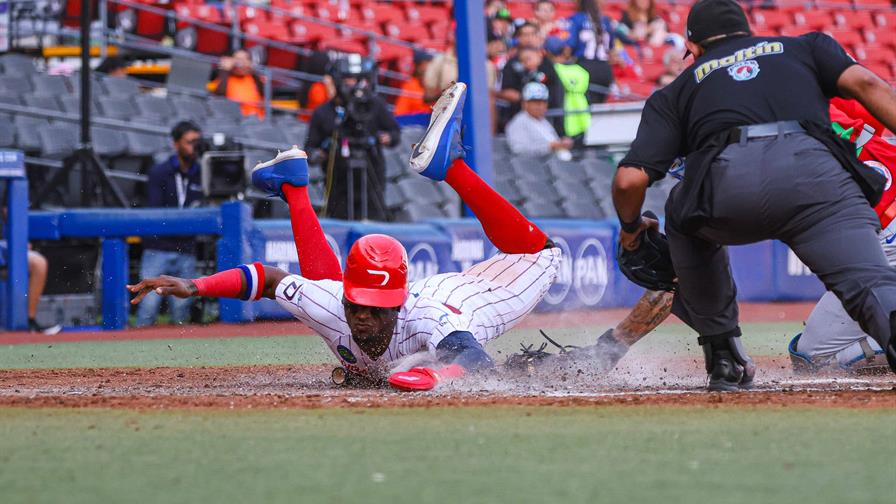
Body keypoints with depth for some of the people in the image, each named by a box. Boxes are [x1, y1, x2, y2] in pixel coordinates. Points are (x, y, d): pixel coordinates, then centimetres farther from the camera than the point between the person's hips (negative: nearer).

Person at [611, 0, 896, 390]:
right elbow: (864, 83, 14)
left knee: (684, 218, 34)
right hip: (815, 169, -1)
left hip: (725, 184, 1)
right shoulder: (807, 46, 36)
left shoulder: (676, 91, 33)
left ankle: (723, 356, 29)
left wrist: (631, 227, 40)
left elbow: (629, 179, 20)